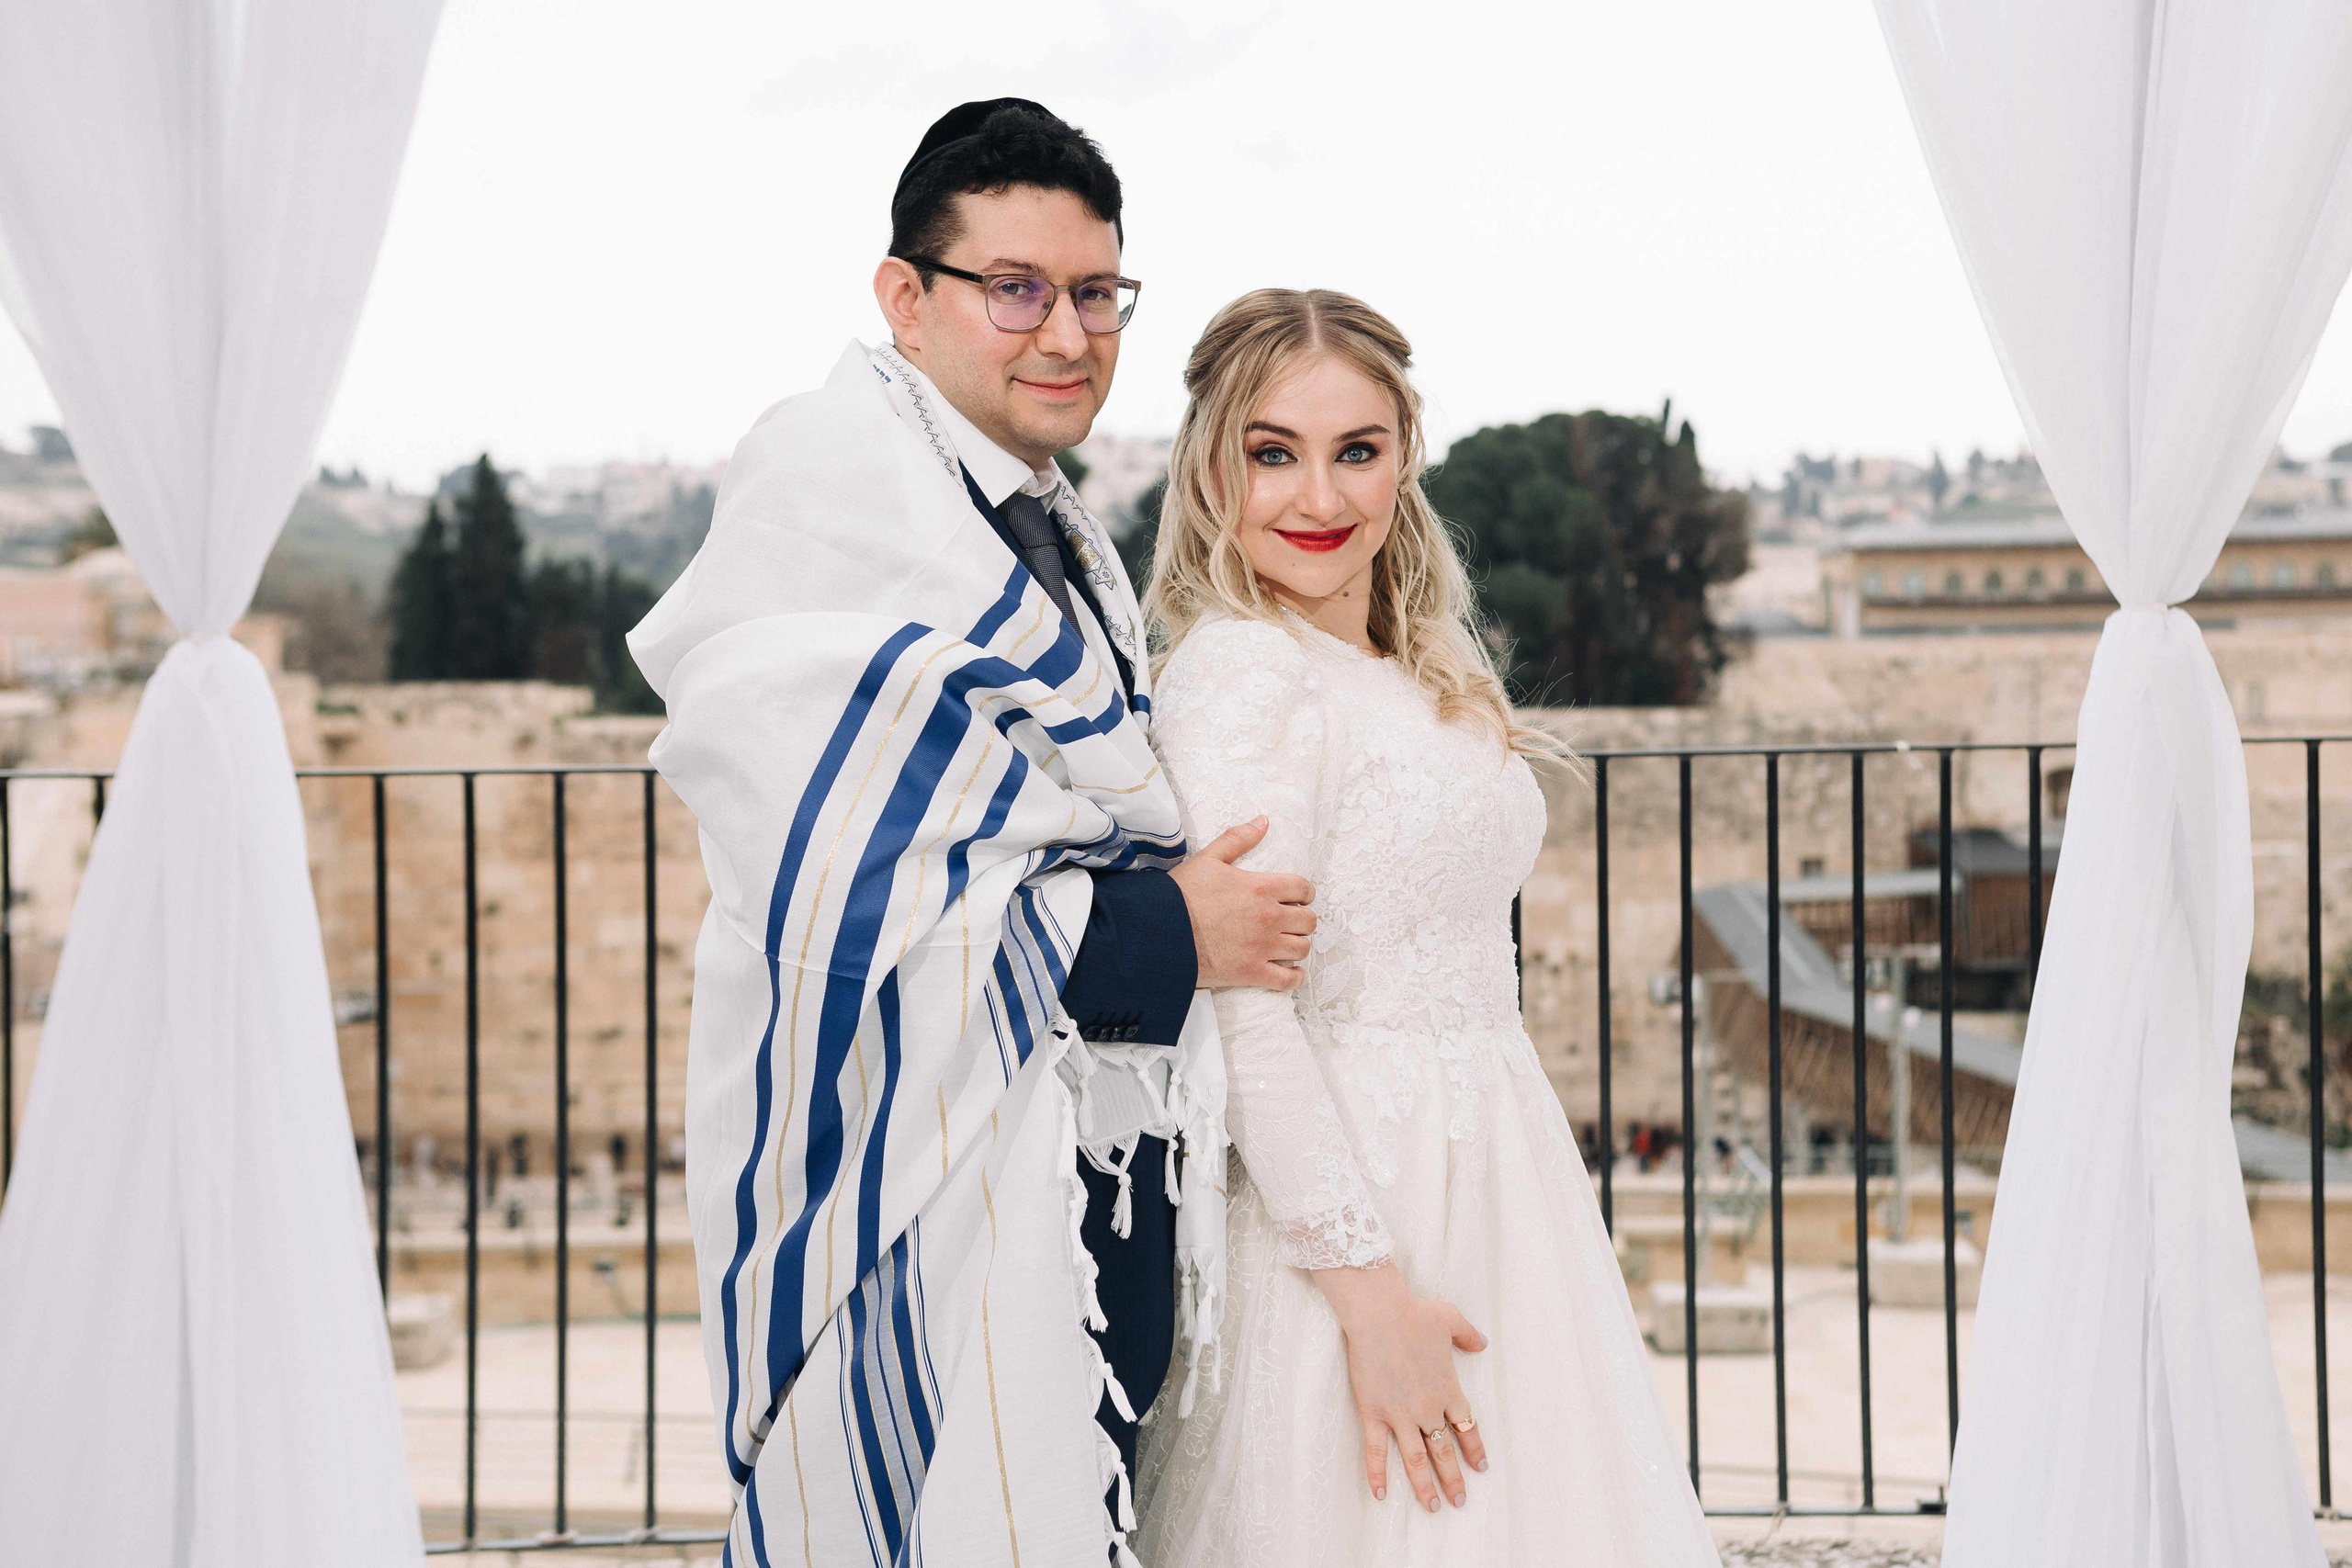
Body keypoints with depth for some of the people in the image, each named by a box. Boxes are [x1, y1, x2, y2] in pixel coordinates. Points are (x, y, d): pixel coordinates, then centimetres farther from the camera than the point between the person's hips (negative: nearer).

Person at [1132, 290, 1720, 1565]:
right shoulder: (1239, 669, -14)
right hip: (1353, 1209, -8)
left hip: (1488, 1168, 8)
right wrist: (1369, 1291, -23)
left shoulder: (1428, 677, 13)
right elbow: (1241, 1016, -21)